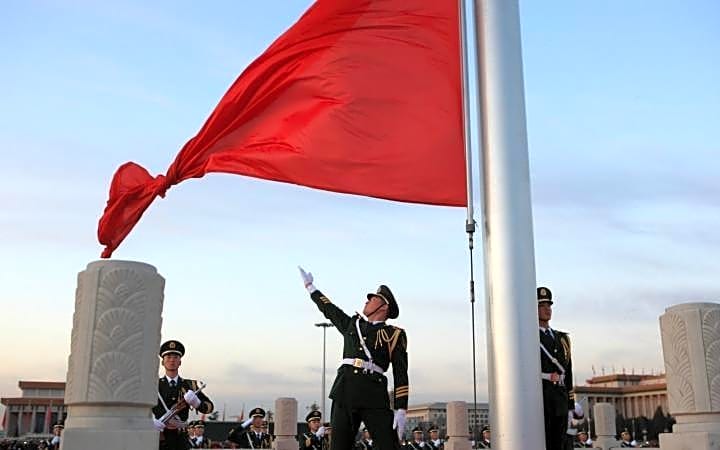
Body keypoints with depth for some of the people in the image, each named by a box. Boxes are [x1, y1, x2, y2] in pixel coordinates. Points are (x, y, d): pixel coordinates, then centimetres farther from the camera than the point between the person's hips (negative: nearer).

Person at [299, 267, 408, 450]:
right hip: (345, 393, 4)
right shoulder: (352, 324, 22)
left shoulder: (394, 335, 8)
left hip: (374, 395, -4)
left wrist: (401, 410, -7)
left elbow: (401, 375, 2)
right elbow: (328, 309, 37)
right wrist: (310, 285, 45)